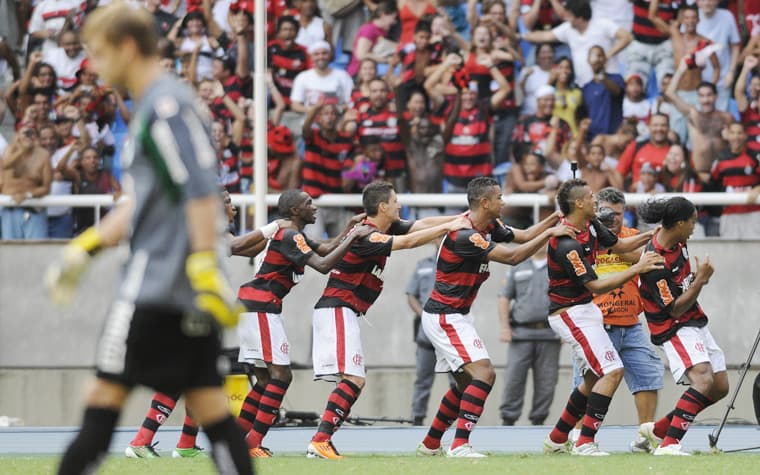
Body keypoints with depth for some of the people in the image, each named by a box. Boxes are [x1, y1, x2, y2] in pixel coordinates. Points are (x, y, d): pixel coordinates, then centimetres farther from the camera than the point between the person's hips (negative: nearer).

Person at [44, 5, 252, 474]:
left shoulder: (167, 104, -12)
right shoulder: (151, 105, 19)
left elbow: (201, 191, -20)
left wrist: (206, 269, -25)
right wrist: (87, 248, 26)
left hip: (160, 281, -9)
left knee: (107, 390, -6)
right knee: (206, 398, 4)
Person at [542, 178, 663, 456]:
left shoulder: (590, 226, 3)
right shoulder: (567, 245, -26)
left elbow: (618, 245, 20)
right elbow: (596, 286, -26)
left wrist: (650, 235, 5)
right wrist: (637, 269, -28)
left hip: (585, 310, 10)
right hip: (570, 314, -10)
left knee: (594, 379, 16)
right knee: (612, 371, -18)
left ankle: (557, 439, 23)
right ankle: (584, 443, -18)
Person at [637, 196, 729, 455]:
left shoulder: (677, 242, 2)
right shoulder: (656, 262, -25)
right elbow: (675, 309, -21)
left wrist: (699, 277, 3)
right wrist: (700, 279, -22)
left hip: (695, 323, 10)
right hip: (674, 329, -10)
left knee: (720, 387, 9)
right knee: (704, 379, -29)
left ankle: (658, 430, 19)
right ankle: (669, 444, -33)